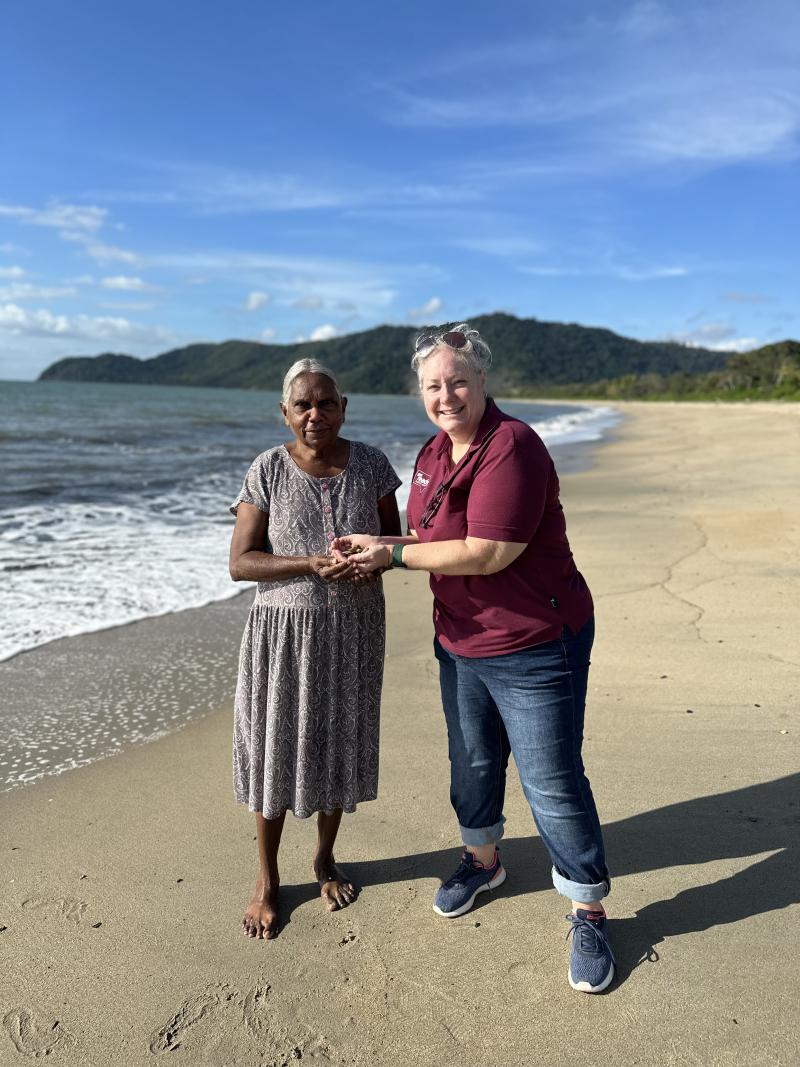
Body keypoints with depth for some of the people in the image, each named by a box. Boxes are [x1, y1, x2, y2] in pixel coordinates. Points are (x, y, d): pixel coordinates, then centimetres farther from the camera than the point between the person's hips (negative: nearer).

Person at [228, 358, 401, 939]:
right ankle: (268, 880, 28)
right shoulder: (268, 469, -8)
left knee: (340, 743, 13)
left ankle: (326, 858, 39)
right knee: (275, 748, 7)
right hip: (284, 630, -2)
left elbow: (393, 541, 6)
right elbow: (241, 562, -10)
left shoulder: (371, 464, -2)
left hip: (354, 628, 2)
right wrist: (312, 564, -23)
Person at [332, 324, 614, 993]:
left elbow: (486, 555, -28)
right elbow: (427, 536, 13)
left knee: (552, 782, 2)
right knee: (472, 763, 23)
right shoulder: (435, 452, 5)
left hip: (535, 646, -8)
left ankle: (590, 913, 23)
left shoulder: (512, 448, -23)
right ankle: (483, 861, 48)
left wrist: (394, 552, -20)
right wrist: (372, 554, -7)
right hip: (461, 644, 8)